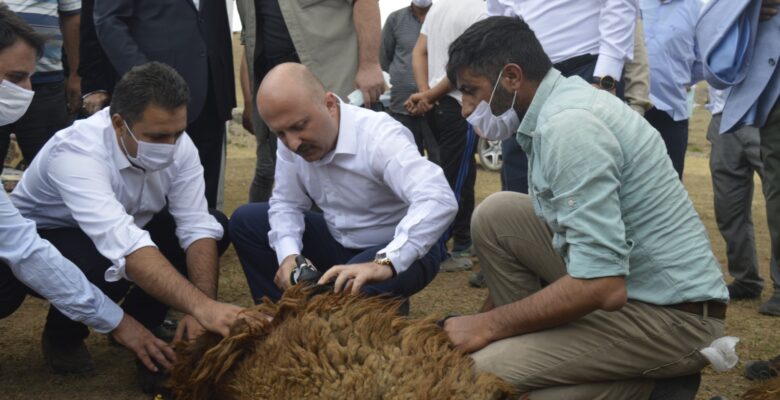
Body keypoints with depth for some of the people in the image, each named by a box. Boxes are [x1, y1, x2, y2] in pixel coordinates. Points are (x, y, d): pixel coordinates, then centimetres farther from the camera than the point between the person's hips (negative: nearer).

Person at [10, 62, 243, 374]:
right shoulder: (76, 152, -37)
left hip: (127, 230, 6)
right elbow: (125, 249, -49)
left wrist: (204, 307, -35)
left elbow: (197, 227, -20)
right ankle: (63, 337, -3)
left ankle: (139, 321, 5)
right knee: (103, 267, -38)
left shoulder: (178, 144, -19)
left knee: (217, 226, -12)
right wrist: (201, 306, -58)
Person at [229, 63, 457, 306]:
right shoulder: (292, 139, -11)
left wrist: (386, 263, -56)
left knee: (350, 288, -37)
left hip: (399, 252, -7)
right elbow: (287, 203, 2)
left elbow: (439, 201, -44)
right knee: (245, 220, -2)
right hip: (339, 241, 7)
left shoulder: (379, 136, -31)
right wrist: (288, 255, -19)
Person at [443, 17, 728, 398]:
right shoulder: (563, 100, 7)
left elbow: (602, 286, -29)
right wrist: (487, 313, 14)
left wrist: (490, 325, -18)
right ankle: (534, 341, 9)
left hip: (670, 314, -9)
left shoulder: (568, 125, -24)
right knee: (495, 215, 2)